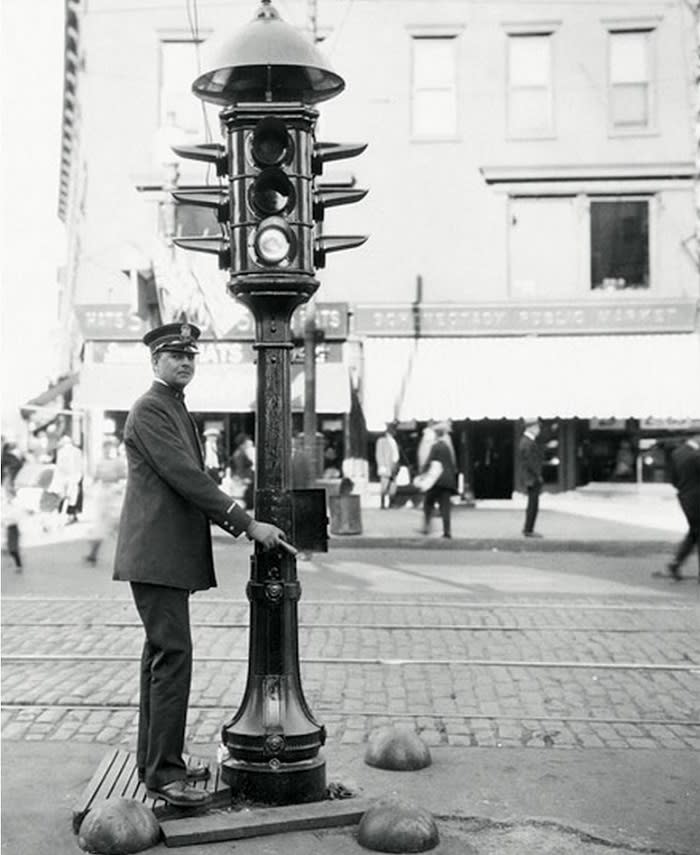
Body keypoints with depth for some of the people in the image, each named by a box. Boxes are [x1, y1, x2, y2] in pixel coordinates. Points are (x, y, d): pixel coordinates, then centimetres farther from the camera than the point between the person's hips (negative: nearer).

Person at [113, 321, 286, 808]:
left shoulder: (176, 411, 20)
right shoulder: (150, 410, -11)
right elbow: (185, 477, -19)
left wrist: (236, 526, 13)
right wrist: (248, 524, -17)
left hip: (171, 554, 10)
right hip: (157, 555, -10)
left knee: (161, 656, 13)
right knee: (173, 655, -11)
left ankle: (155, 761, 22)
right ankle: (164, 773, -6)